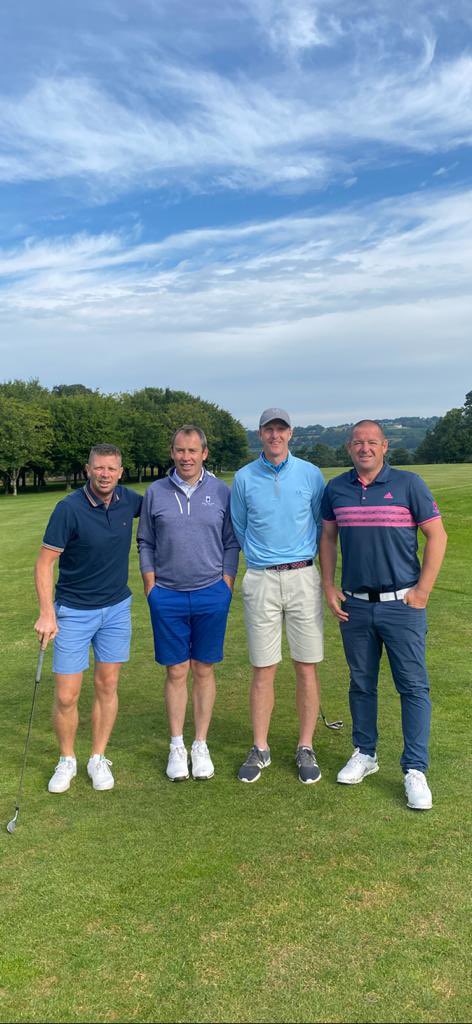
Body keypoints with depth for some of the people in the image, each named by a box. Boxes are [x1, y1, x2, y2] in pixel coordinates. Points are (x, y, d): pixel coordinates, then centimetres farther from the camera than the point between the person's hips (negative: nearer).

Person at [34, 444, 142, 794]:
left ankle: (98, 759, 26)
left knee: (107, 686, 9)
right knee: (67, 696, 0)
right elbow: (45, 563, -15)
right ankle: (67, 760, 24)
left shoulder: (129, 500, -4)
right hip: (74, 611, -3)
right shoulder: (69, 509, -17)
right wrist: (47, 613, -23)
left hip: (117, 608, 4)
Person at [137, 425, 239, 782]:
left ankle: (201, 745, 20)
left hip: (211, 596, 0)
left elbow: (231, 543, 5)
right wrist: (151, 587, 2)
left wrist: (226, 586, -2)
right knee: (176, 672, 6)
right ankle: (177, 746, 19)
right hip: (167, 597, 0)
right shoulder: (156, 492, 3)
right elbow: (145, 543, 8)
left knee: (204, 671, 8)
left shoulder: (221, 491, 2)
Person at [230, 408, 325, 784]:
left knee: (307, 668, 4)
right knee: (263, 670, 5)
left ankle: (306, 749, 18)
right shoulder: (244, 478, 5)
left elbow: (323, 524, 13)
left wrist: (304, 555, 10)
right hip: (261, 581, 0)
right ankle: (260, 749, 19)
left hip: (303, 578, 0)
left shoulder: (311, 474, 4)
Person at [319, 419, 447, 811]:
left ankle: (415, 770, 11)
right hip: (354, 605, 3)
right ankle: (364, 754, 30)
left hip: (402, 604, -3)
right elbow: (328, 538, 14)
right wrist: (329, 587, 6)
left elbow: (437, 536, -3)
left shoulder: (408, 484, -5)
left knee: (413, 687, 0)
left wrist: (422, 591, -8)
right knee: (361, 683, 14)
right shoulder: (335, 489, 4)